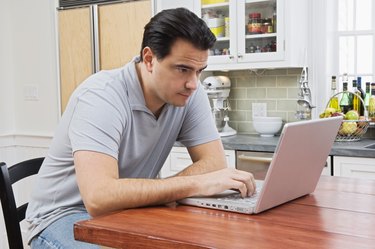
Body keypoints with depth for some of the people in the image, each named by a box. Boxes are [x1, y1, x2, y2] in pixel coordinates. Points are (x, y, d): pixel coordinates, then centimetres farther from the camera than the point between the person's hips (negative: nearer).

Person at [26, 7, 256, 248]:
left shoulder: (190, 93, -8)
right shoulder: (101, 95, -26)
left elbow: (215, 163, -10)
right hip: (65, 216, -4)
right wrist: (196, 184, -36)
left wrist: (156, 192, -25)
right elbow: (98, 197, -36)